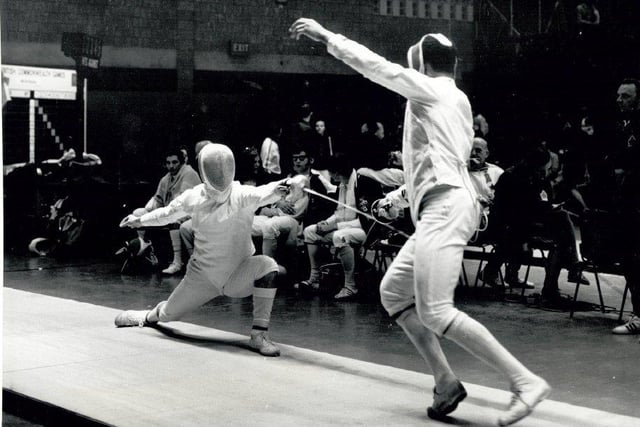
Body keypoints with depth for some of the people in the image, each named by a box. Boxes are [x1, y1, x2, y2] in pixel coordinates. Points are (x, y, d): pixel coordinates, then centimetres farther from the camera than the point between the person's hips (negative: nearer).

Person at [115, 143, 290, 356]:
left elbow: (264, 193, -45)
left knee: (266, 266, -34)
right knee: (167, 315, 15)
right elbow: (167, 213, 10)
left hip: (239, 275, -3)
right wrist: (140, 220, 21)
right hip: (203, 274, 3)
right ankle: (149, 316, 55)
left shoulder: (243, 195, -22)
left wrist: (278, 189, -67)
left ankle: (259, 334, -26)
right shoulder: (193, 197, -11)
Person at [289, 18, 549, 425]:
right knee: (393, 291, 13)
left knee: (434, 312, -15)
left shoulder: (430, 89, -1)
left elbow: (374, 65, -2)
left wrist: (325, 35, 6)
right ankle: (446, 381, 9)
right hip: (445, 207, 10)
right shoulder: (456, 98, 23)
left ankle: (525, 381, -17)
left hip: (446, 206, -10)